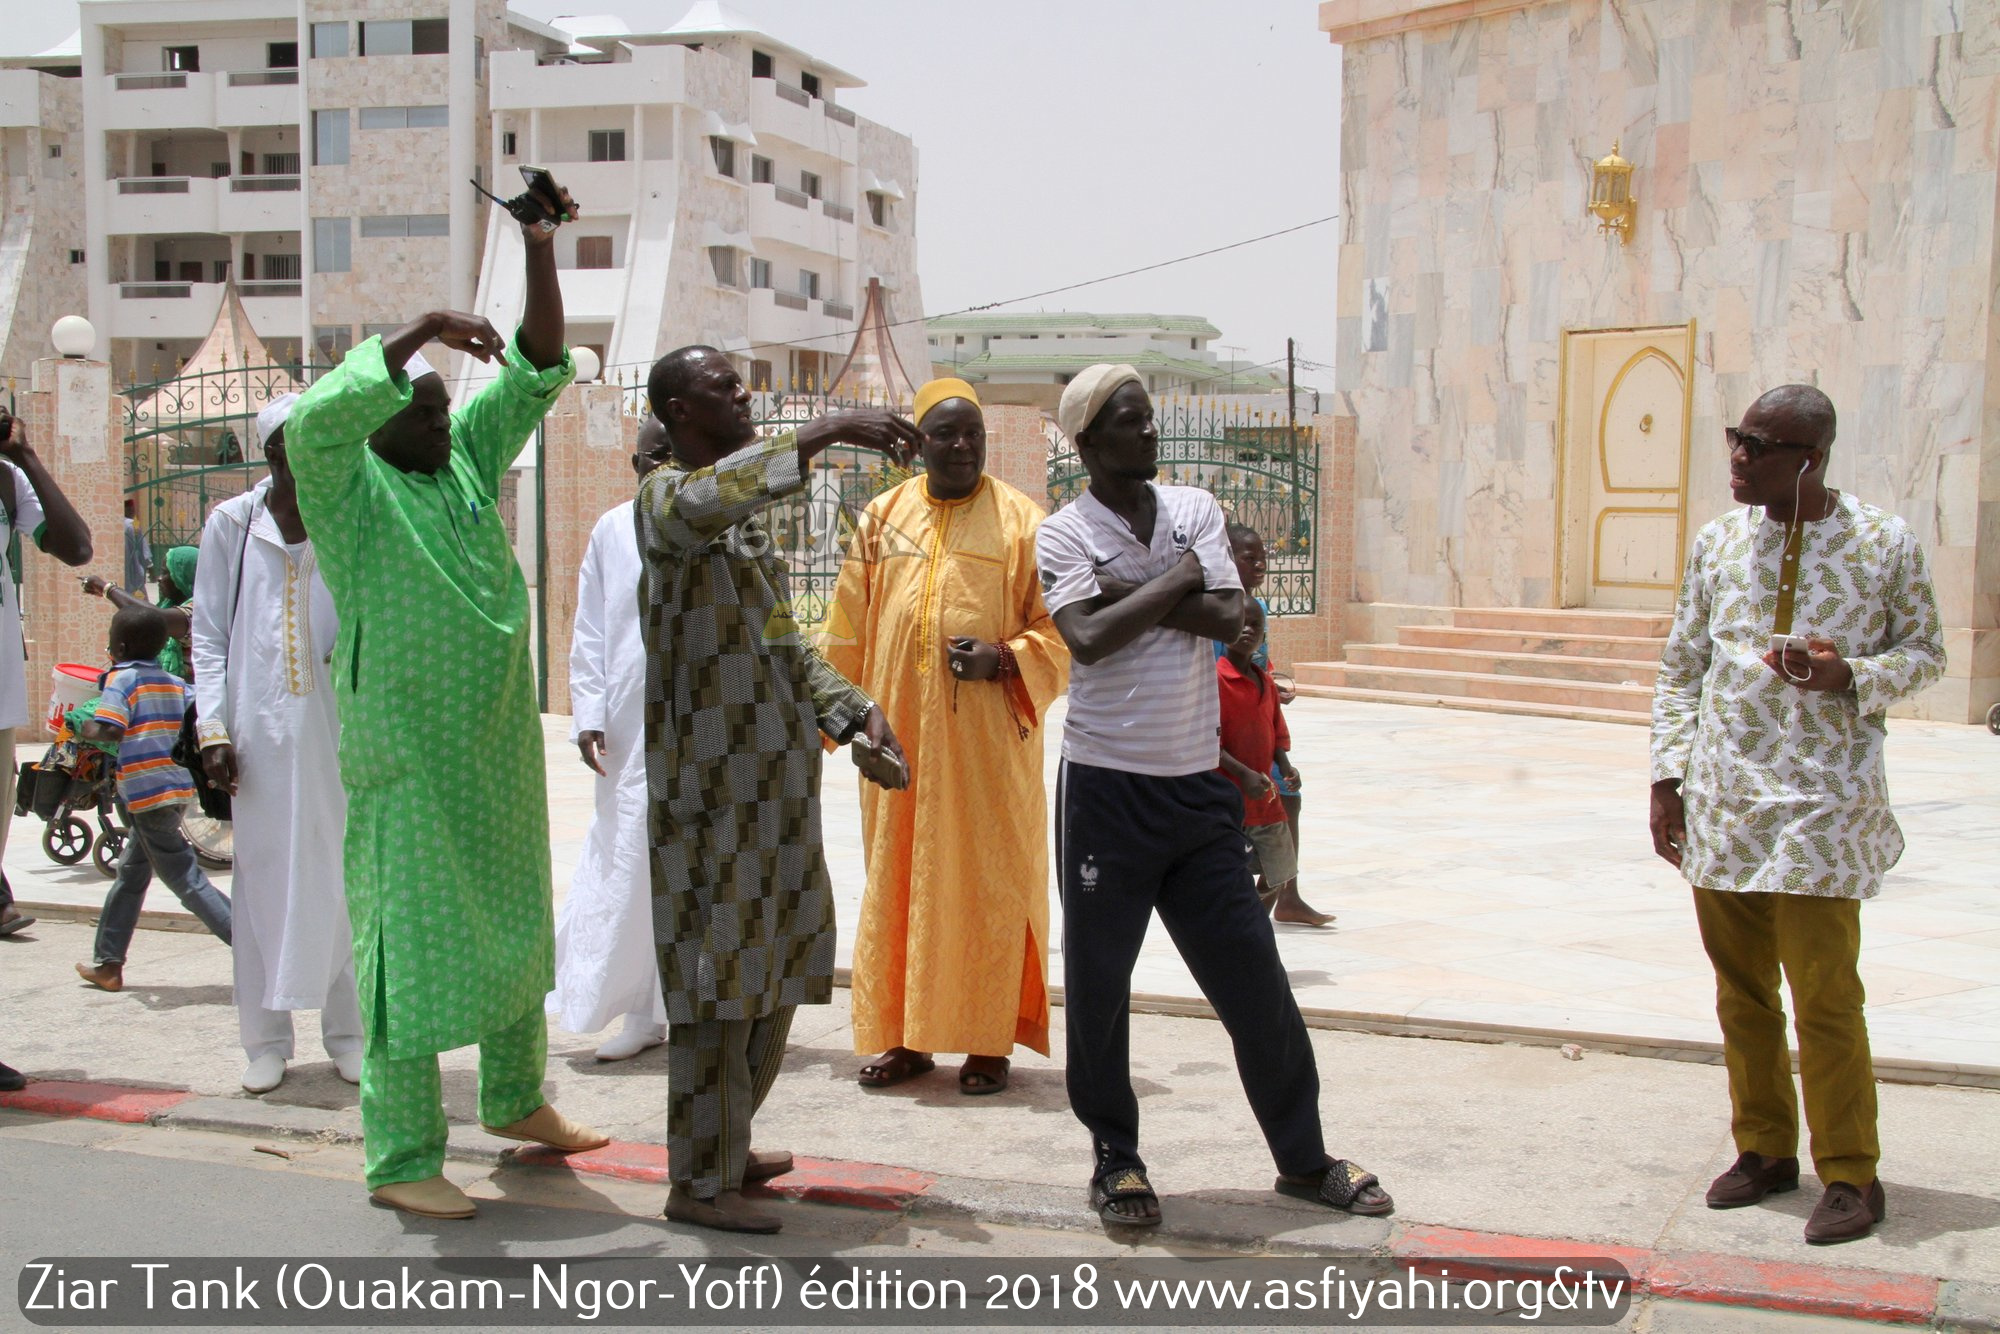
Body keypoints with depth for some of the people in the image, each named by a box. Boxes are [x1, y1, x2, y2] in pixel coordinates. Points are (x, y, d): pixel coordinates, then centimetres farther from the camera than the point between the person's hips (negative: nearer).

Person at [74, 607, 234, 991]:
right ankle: (107, 962, 27)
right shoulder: (175, 683, 11)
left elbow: (107, 730, -24)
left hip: (148, 796, -9)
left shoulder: (122, 678, -10)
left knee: (187, 881, -8)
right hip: (178, 787, 9)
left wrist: (85, 729, -6)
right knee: (129, 875, 19)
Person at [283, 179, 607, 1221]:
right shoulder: (345, 482, -8)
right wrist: (414, 335, -33)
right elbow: (312, 420, -30)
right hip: (408, 759, -7)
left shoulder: (469, 458, 9)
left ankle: (516, 1099, 34)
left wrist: (540, 252, -5)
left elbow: (538, 372, 6)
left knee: (512, 922, 18)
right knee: (410, 941, -2)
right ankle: (400, 1159, 6)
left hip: (500, 752, 7)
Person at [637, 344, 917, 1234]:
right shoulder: (667, 496, -9)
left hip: (773, 785, 9)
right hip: (708, 786, -9)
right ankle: (697, 1183, 4)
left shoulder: (748, 515, 19)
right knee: (717, 985, -5)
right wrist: (827, 431, -36)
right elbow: (709, 495, -35)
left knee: (770, 979, 14)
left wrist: (853, 711, 7)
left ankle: (726, 1146, 28)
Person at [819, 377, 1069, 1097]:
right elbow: (847, 632, 13)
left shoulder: (1022, 521, -1)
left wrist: (1003, 659, -18)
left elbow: (1060, 631, -3)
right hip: (900, 734, 3)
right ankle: (906, 1036, 18)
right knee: (898, 880, 7)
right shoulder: (883, 517, 9)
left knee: (987, 883, 1)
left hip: (987, 740, -3)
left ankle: (989, 1042, 11)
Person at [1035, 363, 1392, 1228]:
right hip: (1108, 789, -3)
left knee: (1252, 976, 8)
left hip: (1198, 786, 3)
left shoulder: (1193, 510, 6)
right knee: (1098, 982, 5)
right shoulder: (1064, 534, -4)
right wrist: (1173, 583, -12)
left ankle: (1303, 1156, 21)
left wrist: (1127, 591, -13)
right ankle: (1114, 1157, 22)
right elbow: (1088, 639, -20)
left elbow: (1227, 616, -8)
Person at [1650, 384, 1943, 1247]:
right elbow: (1680, 667, 12)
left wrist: (1848, 675, -15)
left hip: (1820, 803, -4)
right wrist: (1667, 775, 6)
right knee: (1741, 989, 11)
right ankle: (1765, 1149, 26)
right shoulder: (1718, 543, 7)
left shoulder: (1883, 544, -3)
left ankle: (1849, 1174, 10)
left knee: (1824, 994, -4)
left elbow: (1924, 652, 5)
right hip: (1720, 802, 4)